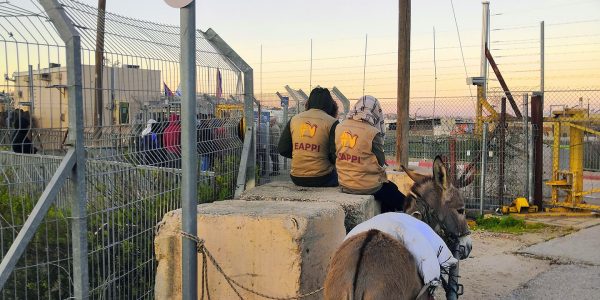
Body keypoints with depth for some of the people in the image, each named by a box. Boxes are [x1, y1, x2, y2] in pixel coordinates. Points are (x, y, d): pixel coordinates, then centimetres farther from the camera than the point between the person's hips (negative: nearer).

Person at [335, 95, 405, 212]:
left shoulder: (339, 128, -2)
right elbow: (380, 163, -8)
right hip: (368, 187, -6)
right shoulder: (373, 133, -17)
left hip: (344, 184, 7)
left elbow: (336, 154, 7)